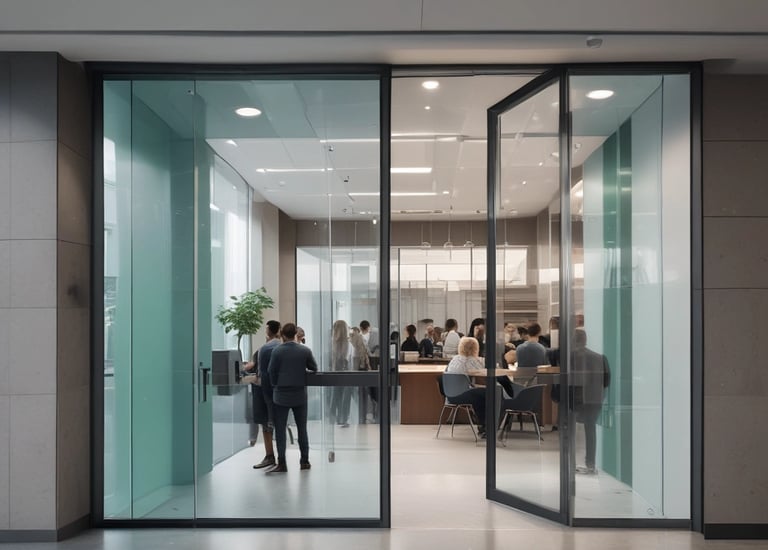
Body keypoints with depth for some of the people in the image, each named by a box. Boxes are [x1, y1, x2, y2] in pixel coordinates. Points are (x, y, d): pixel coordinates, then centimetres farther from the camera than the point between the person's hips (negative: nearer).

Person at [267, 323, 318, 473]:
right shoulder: (305, 351, -5)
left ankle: (282, 463, 0)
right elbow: (314, 368, 6)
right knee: (302, 428, 12)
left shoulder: (277, 351, -10)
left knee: (280, 429, 3)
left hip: (281, 394, -2)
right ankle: (304, 461, 18)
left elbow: (271, 371, -5)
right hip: (300, 395, 2)